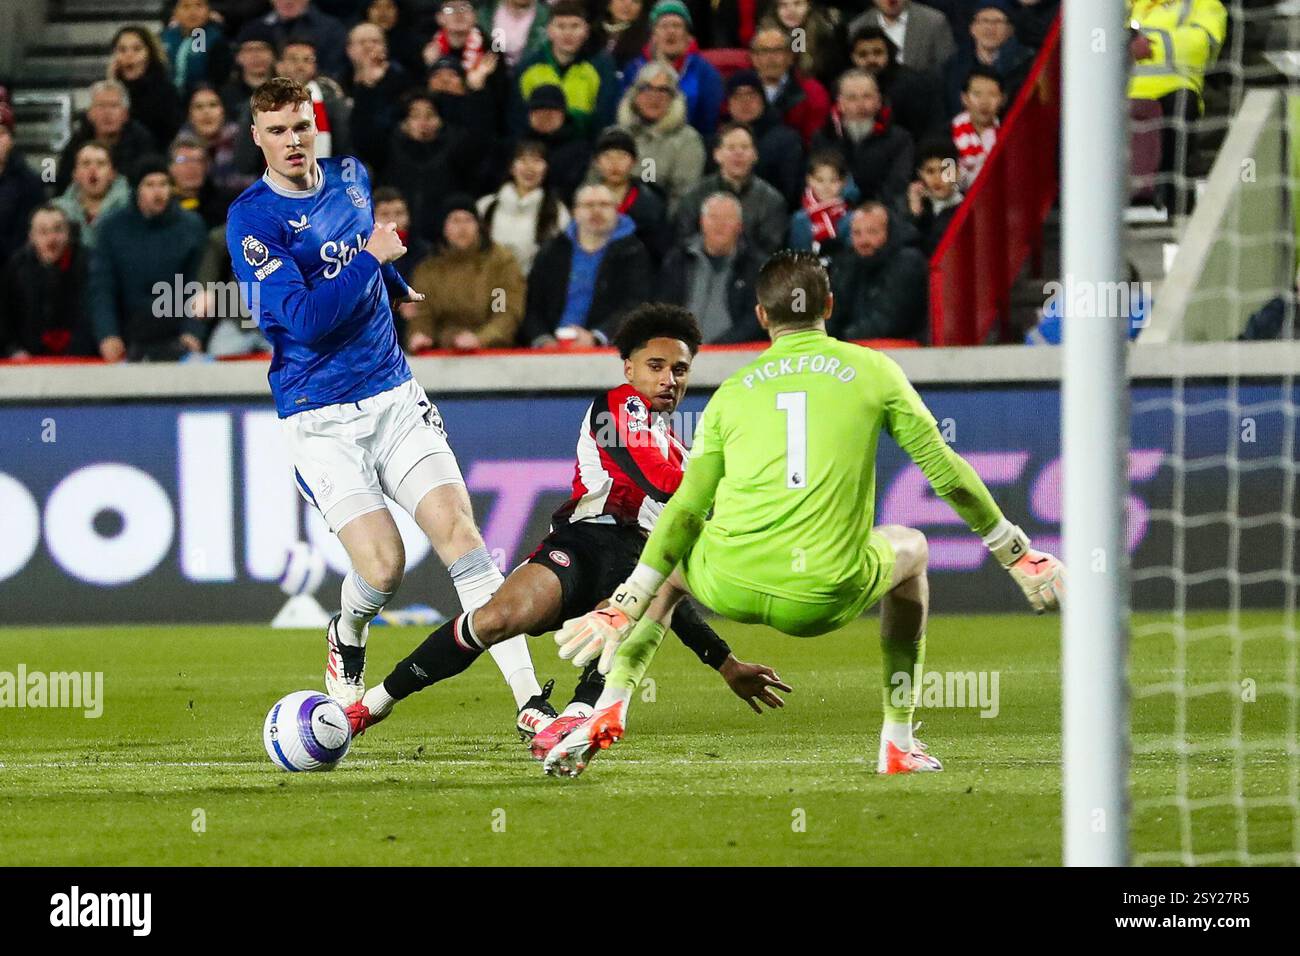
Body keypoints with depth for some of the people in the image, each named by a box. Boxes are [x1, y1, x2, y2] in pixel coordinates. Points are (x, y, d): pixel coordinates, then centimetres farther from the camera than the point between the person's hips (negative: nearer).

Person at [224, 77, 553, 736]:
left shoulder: (350, 177, 8)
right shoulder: (251, 219, -11)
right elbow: (304, 318, -21)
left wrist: (399, 288, 44)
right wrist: (371, 257, -17)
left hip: (393, 395, 5)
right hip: (320, 420, -5)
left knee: (458, 532, -13)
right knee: (382, 564, -16)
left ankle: (529, 701, -18)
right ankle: (347, 639, 21)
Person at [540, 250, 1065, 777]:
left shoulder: (732, 390, 13)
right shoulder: (872, 370, 9)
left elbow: (687, 509, 11)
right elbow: (945, 471, 12)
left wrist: (624, 607, 16)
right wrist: (1019, 554, 24)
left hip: (730, 588, 1)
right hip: (823, 602, -1)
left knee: (673, 560, 37)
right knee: (910, 548, 32)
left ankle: (608, 709, 17)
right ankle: (898, 742, 29)